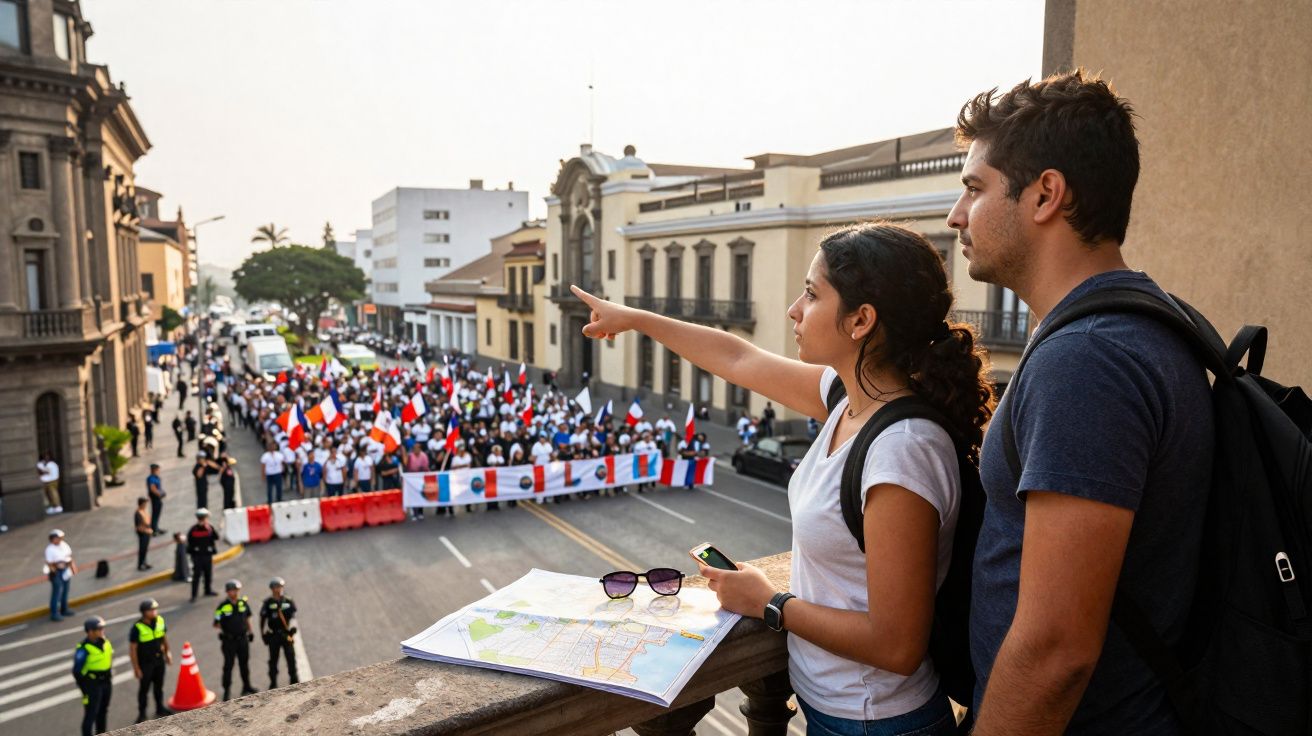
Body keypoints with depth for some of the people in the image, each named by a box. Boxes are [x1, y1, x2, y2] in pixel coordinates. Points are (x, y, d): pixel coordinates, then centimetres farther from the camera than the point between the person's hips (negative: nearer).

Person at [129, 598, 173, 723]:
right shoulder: (137, 627, -23)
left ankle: (160, 709, 35)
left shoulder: (160, 620, -8)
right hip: (145, 663, -5)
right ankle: (141, 714, 28)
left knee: (159, 686, 19)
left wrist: (167, 652, 13)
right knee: (144, 689, 10)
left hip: (159, 660, 5)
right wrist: (136, 668, -14)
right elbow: (132, 648, -16)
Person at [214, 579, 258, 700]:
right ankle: (226, 690, 17)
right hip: (229, 640, -4)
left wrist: (250, 631, 17)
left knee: (244, 663, 17)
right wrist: (222, 627, -32)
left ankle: (246, 686, 32)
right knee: (228, 665, 3)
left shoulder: (244, 602, -1)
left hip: (243, 638, 4)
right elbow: (216, 623, -12)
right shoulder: (223, 606, -14)